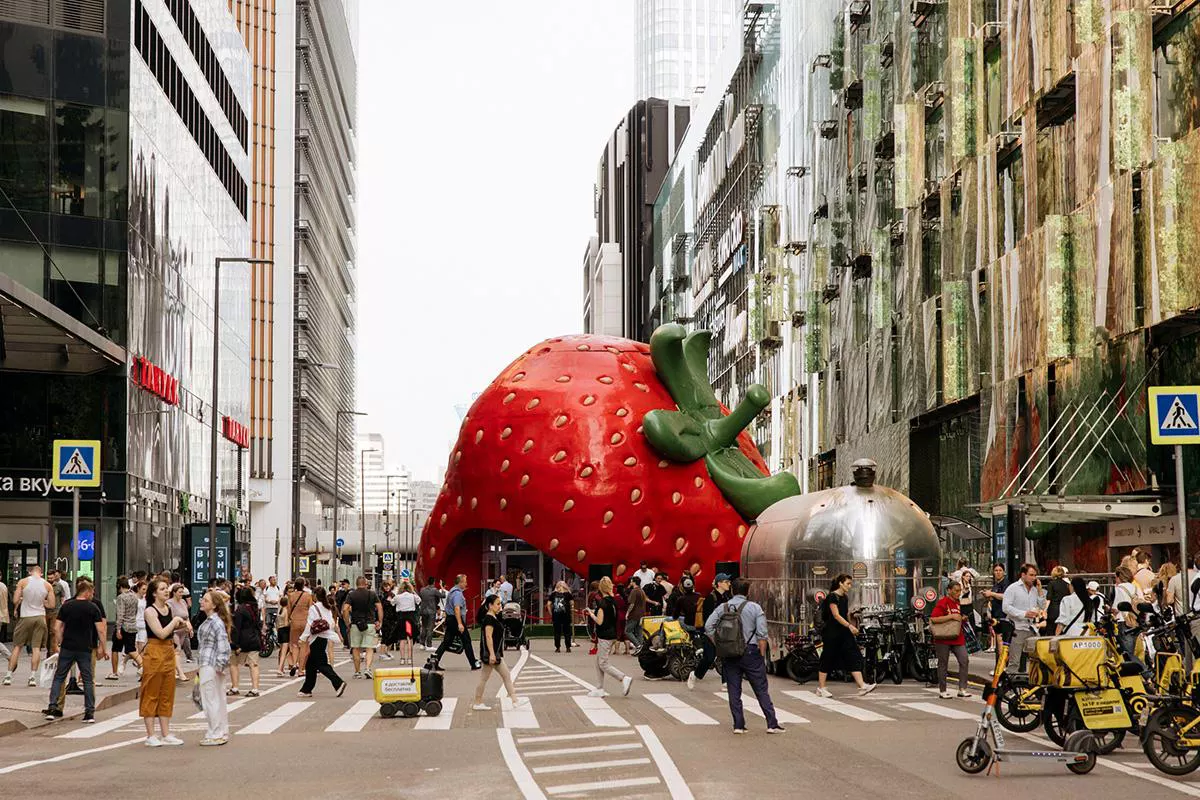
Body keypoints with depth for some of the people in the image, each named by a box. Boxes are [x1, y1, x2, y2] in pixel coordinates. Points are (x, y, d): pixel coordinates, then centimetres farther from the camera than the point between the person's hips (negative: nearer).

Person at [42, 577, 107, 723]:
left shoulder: (66, 606, 1)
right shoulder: (93, 607, -3)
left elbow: (57, 628, -1)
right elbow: (101, 630, -5)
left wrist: (57, 645, 10)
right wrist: (102, 649, 4)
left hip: (67, 648, 1)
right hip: (86, 649, -1)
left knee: (59, 677, 10)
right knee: (88, 680, 6)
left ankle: (53, 708, 2)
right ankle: (90, 712, 3)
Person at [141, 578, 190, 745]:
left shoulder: (168, 608, 11)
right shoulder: (150, 611, -12)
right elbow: (161, 633, -20)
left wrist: (184, 623, 11)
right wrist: (176, 620, -10)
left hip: (169, 652, 8)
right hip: (154, 652, -8)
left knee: (167, 695, 10)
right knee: (151, 694, -2)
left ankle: (166, 734, 15)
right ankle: (150, 736, 1)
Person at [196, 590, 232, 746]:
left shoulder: (216, 623, -17)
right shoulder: (209, 621, 14)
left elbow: (223, 643, -21)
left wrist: (220, 664, -20)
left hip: (210, 666, -10)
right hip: (207, 664, 10)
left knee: (211, 699, -4)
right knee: (218, 699, 14)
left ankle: (215, 735, 1)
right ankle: (222, 733, 22)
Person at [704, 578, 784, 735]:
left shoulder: (722, 608, 4)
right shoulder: (754, 608, -3)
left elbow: (708, 627, -4)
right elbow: (762, 634, -8)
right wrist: (762, 655, -2)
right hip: (750, 651, -2)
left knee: (734, 691, 8)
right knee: (761, 690, 2)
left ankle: (738, 725, 6)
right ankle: (772, 724, 1)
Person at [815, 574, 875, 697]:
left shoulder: (845, 597, 13)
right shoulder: (832, 596, -13)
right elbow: (836, 615, -21)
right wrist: (849, 626, -29)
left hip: (844, 632, 8)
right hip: (832, 632, -8)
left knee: (854, 657, -3)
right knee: (828, 659, 0)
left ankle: (862, 686, -10)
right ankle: (821, 688, 11)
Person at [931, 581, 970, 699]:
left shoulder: (957, 603, 14)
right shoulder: (942, 603, -11)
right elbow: (933, 619, -23)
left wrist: (962, 618, 6)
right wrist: (951, 616, -23)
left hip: (958, 638, 7)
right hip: (944, 639, -7)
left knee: (964, 661, -3)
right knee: (943, 664, 2)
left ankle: (962, 689, 0)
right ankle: (942, 691, 11)